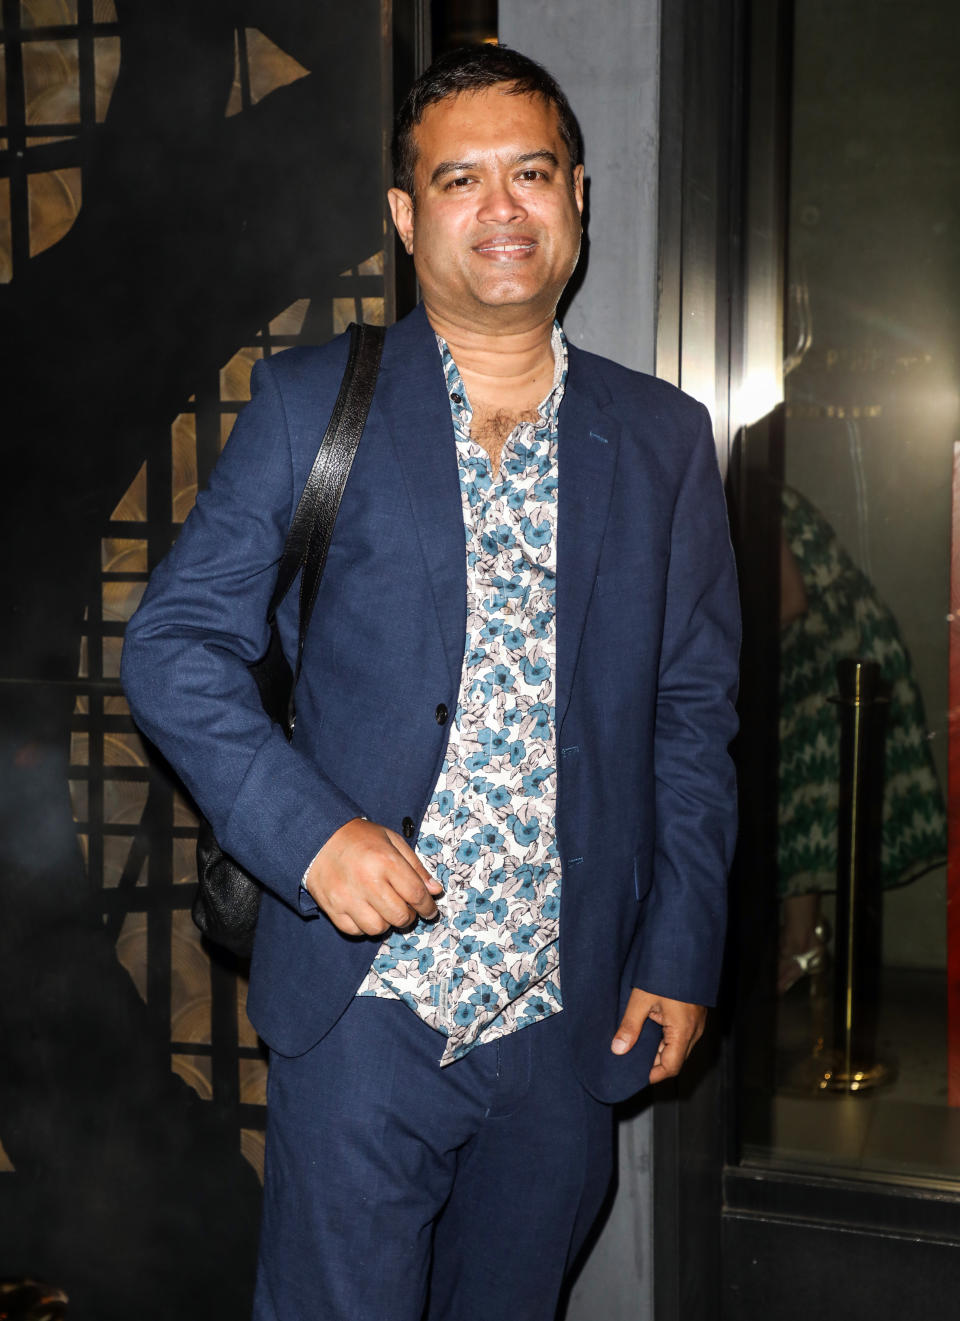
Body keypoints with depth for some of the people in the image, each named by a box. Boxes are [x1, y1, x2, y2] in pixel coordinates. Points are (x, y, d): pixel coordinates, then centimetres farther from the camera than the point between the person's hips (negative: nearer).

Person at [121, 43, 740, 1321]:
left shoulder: (665, 439, 8)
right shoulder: (311, 403, 1)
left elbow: (694, 718, 10)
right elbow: (175, 643, -1)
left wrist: (681, 954, 5)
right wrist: (308, 830, -15)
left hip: (569, 1024, 3)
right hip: (364, 1010, -2)